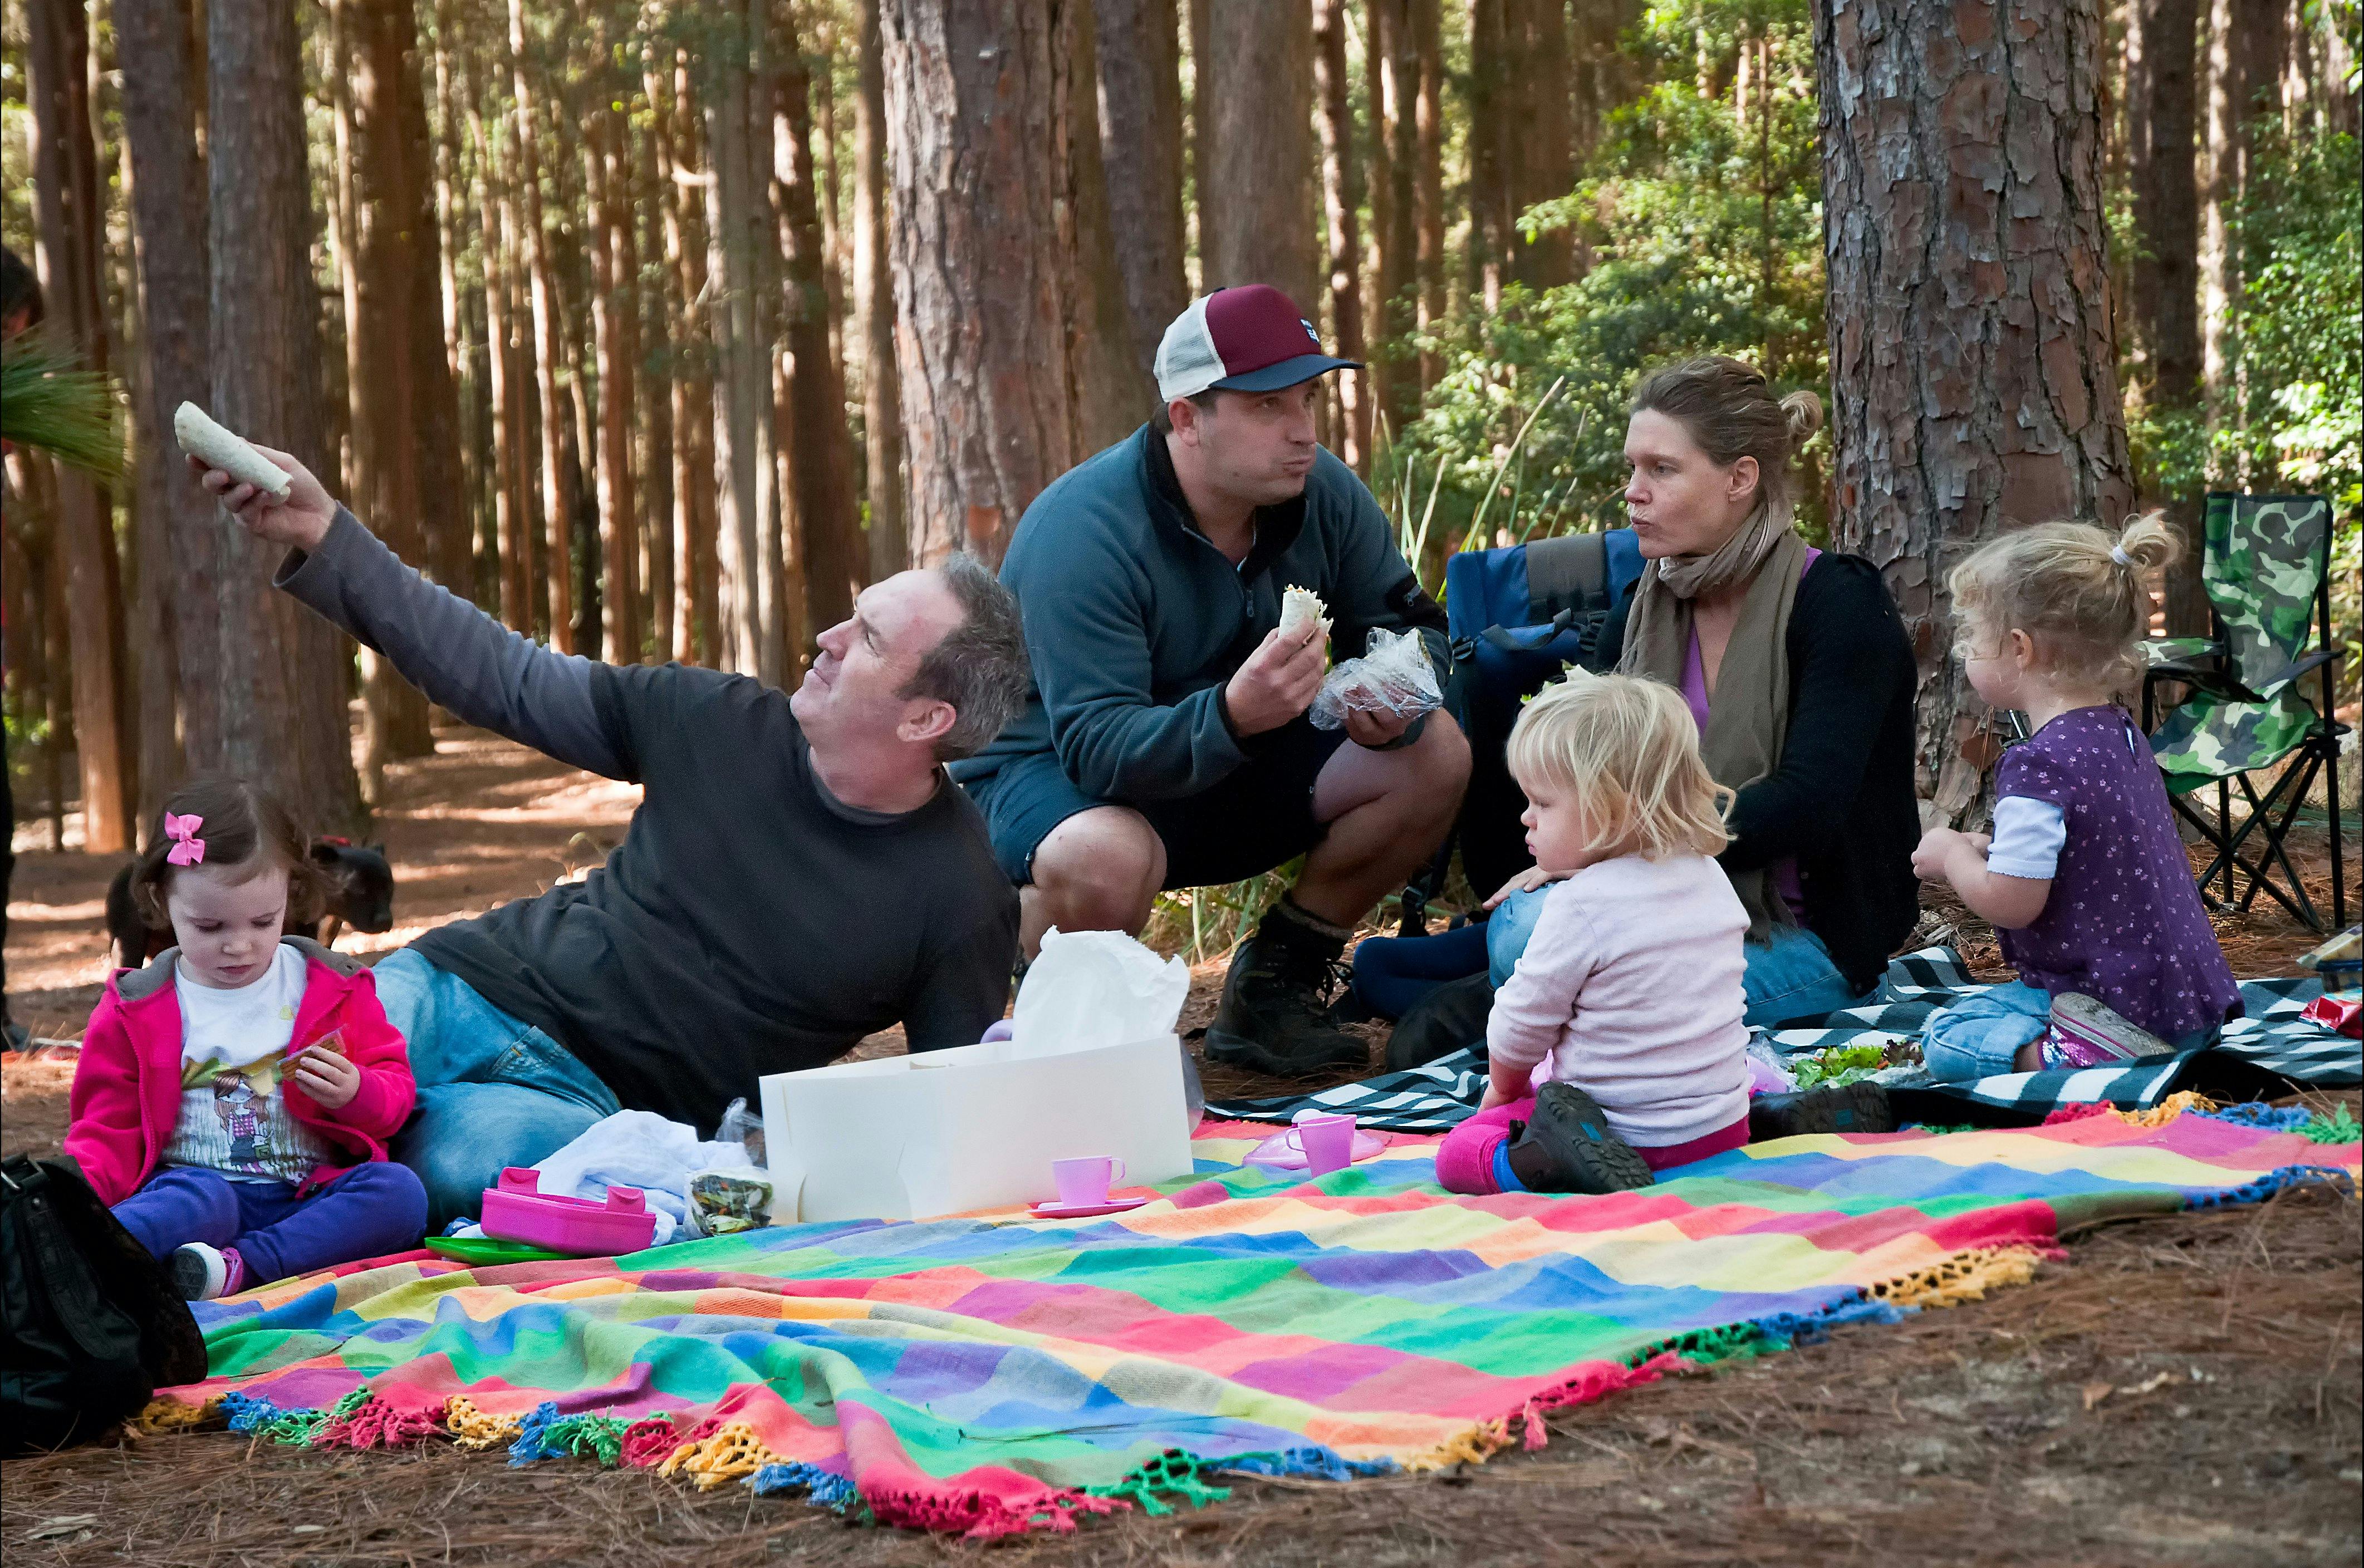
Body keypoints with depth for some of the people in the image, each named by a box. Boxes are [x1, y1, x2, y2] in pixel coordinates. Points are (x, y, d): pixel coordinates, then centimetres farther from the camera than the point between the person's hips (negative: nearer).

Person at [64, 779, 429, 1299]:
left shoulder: (334, 989, 12)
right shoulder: (134, 1011, 9)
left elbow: (395, 1092, 15)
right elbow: (109, 1132, 11)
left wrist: (357, 1094, -11)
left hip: (310, 1197, 2)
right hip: (195, 1184, -2)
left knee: (399, 1192, -28)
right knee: (202, 1200, -37)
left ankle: (241, 1267, -38)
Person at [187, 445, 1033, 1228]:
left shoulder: (964, 901, -8)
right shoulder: (726, 724, 1)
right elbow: (503, 677, 9)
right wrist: (322, 536, 4)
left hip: (594, 1098, -2)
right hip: (459, 990, 2)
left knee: (466, 1155, -36)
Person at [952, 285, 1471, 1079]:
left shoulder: (1324, 494, -9)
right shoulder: (1082, 533, -29)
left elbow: (1409, 625, 1)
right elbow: (1097, 750, -36)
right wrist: (1233, 714, -55)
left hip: (1231, 755, 7)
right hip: (1049, 772, -7)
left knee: (1433, 755, -10)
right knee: (1105, 858, -42)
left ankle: (1275, 984, 5)